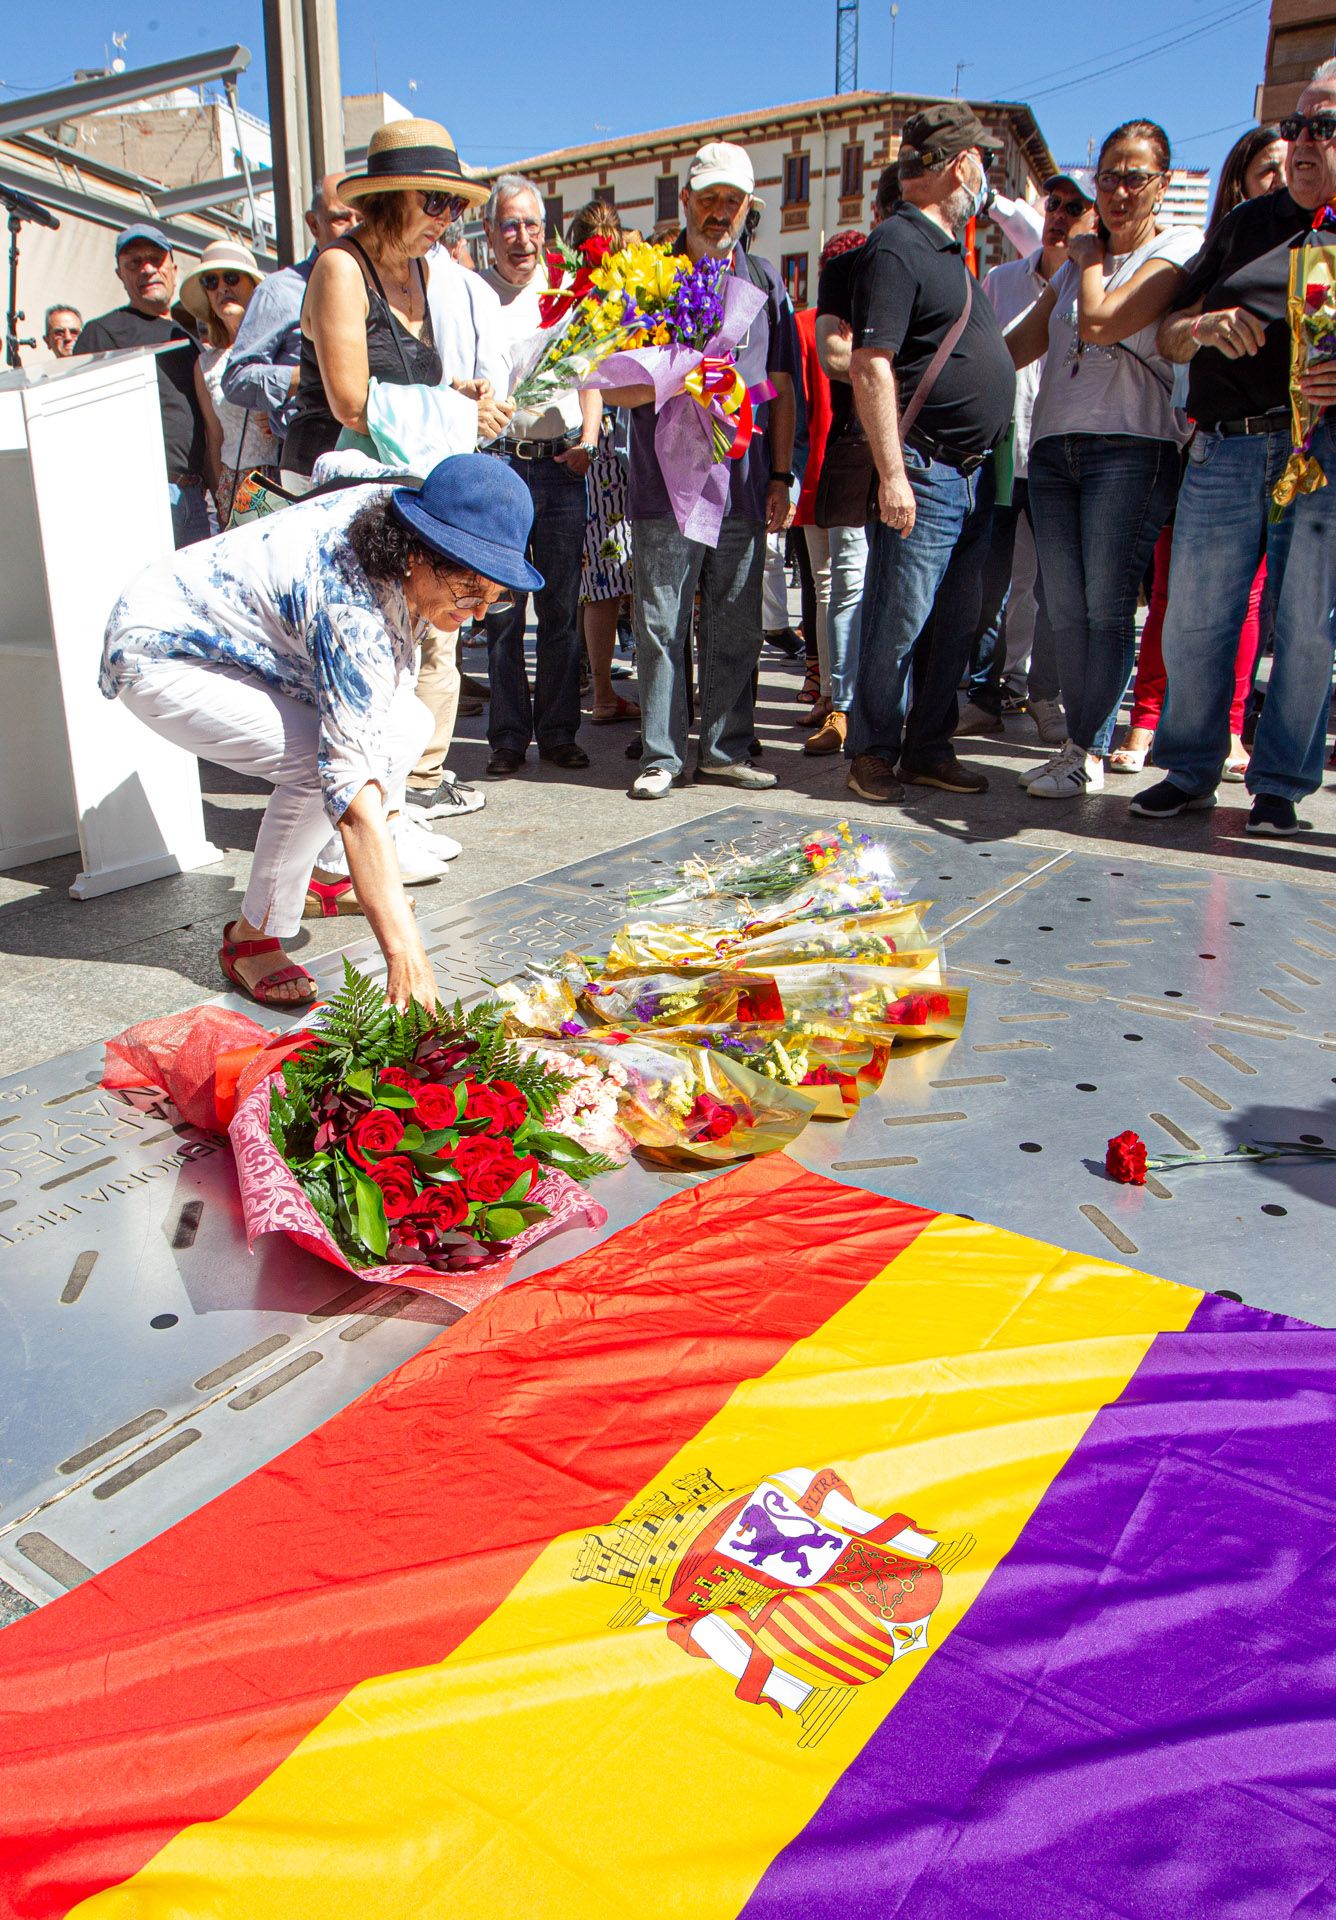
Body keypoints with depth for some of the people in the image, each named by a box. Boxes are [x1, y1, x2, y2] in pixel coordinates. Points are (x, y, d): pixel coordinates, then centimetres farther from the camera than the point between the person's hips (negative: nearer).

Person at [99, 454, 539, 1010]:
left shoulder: (392, 516, -15)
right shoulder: (349, 605, -38)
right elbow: (354, 784, -44)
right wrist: (403, 950, -48)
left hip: (239, 640, 9)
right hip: (158, 653, -9)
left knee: (408, 722, -4)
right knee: (319, 765, -30)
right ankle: (254, 938, -12)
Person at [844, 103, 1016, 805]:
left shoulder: (947, 248, 20)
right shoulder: (894, 247, -9)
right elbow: (870, 365, -18)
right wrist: (892, 473, -24)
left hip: (970, 476, 9)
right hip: (925, 471, -9)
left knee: (955, 622, 10)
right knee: (899, 621, -5)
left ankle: (928, 748, 18)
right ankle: (873, 753, 6)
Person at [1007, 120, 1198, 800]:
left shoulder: (1179, 251, 2)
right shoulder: (1076, 263, 23)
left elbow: (1100, 324, -12)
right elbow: (1018, 344, 21)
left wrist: (1090, 258, 5)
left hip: (1130, 446, -6)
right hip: (1052, 446, 6)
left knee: (1107, 607, -9)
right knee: (1066, 611, 2)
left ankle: (1089, 753, -4)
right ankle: (1079, 744, 9)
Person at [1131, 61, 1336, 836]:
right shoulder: (1246, 224, 20)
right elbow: (1168, 336, 18)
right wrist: (1204, 327, -6)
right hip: (1225, 451, 3)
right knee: (1194, 619, 0)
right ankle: (1190, 770, 15)